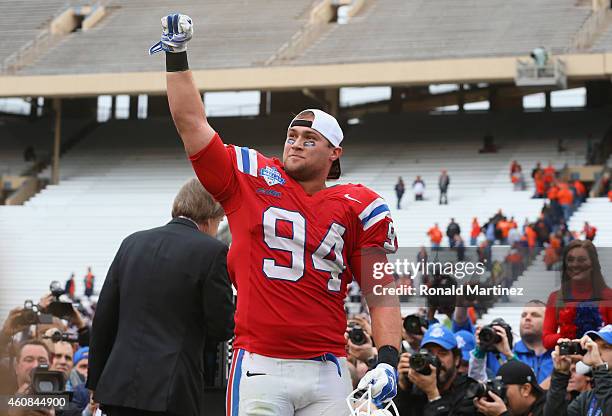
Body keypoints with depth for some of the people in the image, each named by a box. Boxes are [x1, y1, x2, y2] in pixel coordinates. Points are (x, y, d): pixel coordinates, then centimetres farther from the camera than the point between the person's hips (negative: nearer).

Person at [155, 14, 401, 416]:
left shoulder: (358, 208, 7)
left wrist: (387, 362, -8)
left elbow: (381, 297, 4)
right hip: (259, 369, -1)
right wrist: (177, 55, 6)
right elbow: (192, 123, 9)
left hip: (327, 374, 1)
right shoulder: (251, 182, 8)